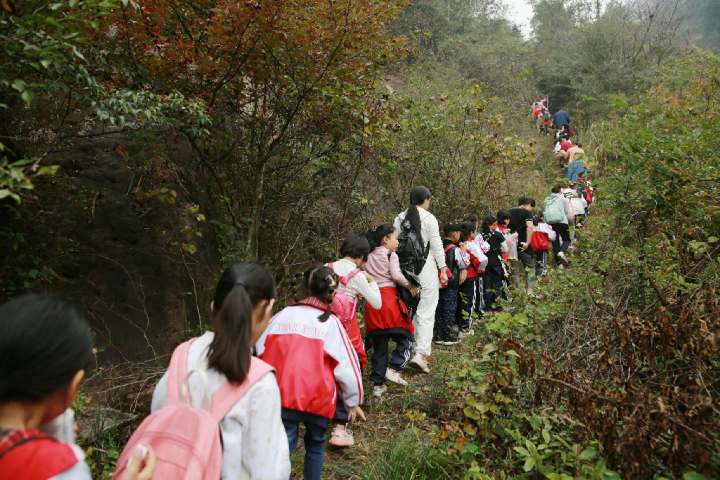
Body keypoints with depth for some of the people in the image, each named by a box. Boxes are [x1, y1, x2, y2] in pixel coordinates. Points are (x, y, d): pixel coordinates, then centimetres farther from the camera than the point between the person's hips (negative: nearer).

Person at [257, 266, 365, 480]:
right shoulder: (331, 323, -5)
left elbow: (262, 350, 9)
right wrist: (353, 401, 9)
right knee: (315, 444, 22)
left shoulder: (284, 314, 4)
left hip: (281, 394, 2)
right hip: (317, 397, -1)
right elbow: (347, 365, -4)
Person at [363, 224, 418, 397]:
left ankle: (378, 384, 15)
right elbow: (396, 275, -12)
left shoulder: (369, 258, 20)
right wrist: (410, 286, -1)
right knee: (406, 336, 8)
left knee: (379, 344, 12)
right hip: (388, 299, -6)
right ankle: (393, 368, -7)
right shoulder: (391, 255, 1)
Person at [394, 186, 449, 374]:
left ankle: (410, 349, 23)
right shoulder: (429, 218, -6)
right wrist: (443, 269, 0)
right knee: (426, 312, -3)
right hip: (426, 268, -5)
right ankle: (420, 353, -11)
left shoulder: (400, 218, 6)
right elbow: (436, 245, -7)